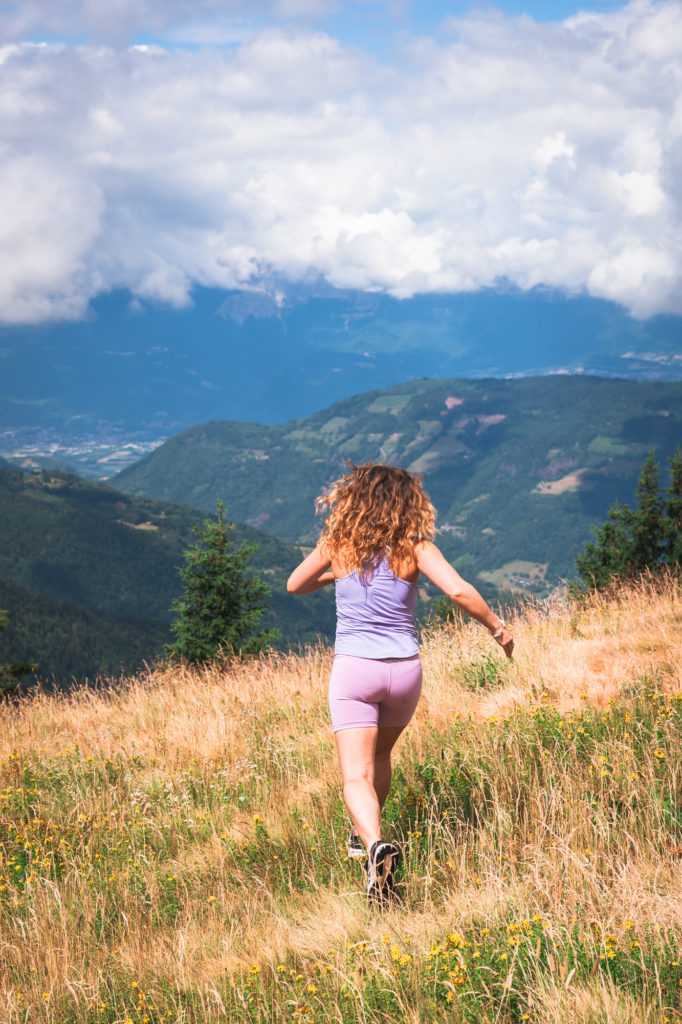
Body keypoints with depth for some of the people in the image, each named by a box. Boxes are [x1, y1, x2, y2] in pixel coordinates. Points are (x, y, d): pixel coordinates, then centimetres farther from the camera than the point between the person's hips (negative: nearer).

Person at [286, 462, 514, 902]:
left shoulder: (339, 546, -2)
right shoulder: (414, 547, -7)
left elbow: (295, 584, 12)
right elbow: (459, 591, -18)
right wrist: (498, 627, -4)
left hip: (354, 668, -2)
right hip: (404, 668, 2)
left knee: (357, 776, -7)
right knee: (380, 755, 28)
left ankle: (376, 843, -33)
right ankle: (367, 833, 45)